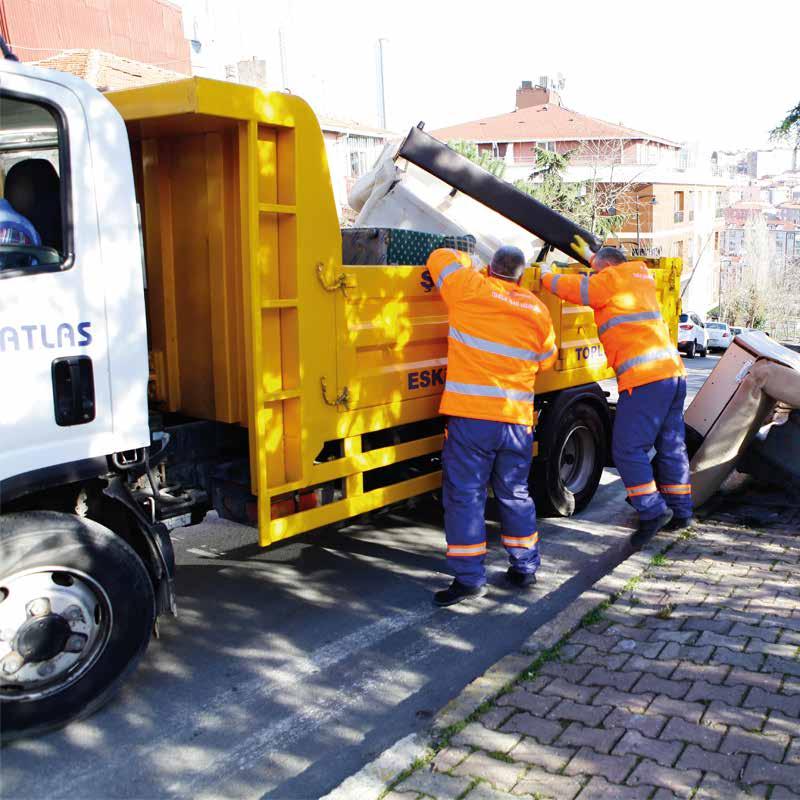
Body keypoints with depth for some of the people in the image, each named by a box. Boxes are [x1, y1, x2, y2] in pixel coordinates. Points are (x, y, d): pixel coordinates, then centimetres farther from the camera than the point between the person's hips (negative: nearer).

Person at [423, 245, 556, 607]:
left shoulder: (471, 289, -3)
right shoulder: (538, 310, 10)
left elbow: (441, 257, 11)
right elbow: (546, 359, 21)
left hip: (470, 416, -4)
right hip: (517, 418, 5)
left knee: (465, 495, 1)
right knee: (515, 495, 17)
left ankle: (469, 577, 1)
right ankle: (525, 568, 24)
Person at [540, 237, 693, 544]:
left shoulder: (612, 279, -2)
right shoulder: (641, 277, 23)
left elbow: (572, 288, -1)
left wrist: (545, 275, 17)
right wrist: (590, 256, 52)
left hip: (644, 378, -9)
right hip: (674, 371, 9)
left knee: (628, 448, -5)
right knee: (671, 447, 14)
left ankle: (653, 510, -8)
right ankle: (681, 512, 21)